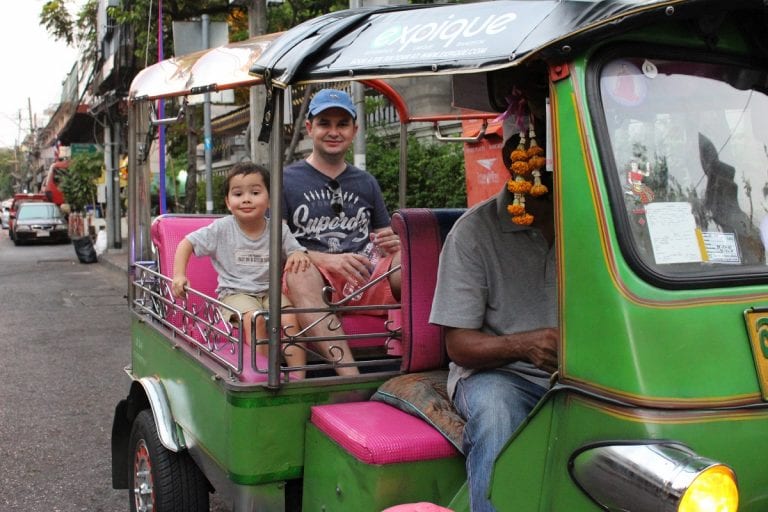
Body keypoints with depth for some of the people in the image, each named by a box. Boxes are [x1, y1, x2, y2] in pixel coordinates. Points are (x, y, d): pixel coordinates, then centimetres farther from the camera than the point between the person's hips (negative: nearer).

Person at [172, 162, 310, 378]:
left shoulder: (279, 230, 2)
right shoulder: (222, 229, -3)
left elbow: (295, 250, 10)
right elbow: (187, 244, 2)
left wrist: (299, 255, -16)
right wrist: (179, 276, -11)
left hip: (270, 291, 2)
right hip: (235, 293, -2)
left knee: (289, 318, -27)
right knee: (254, 318, -33)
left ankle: (299, 376, -25)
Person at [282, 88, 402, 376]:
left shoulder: (366, 183, 24)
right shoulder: (286, 180, 11)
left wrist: (392, 244, -2)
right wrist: (327, 260, -17)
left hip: (368, 279, 3)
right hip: (319, 282, -3)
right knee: (298, 270, -38)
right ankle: (351, 379, -48)